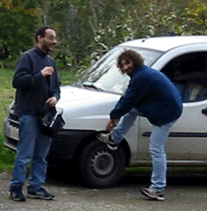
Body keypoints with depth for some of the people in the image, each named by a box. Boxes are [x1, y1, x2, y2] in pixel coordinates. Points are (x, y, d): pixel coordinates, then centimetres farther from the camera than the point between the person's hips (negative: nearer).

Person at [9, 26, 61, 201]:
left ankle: (36, 187, 17)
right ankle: (16, 188, 1)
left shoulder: (50, 61, 19)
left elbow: (56, 86, 25)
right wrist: (39, 75, -22)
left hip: (45, 114, 7)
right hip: (29, 113, -7)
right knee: (25, 155, -7)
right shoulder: (28, 57, -5)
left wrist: (55, 96, 3)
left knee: (41, 156, 10)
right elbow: (17, 81, -14)